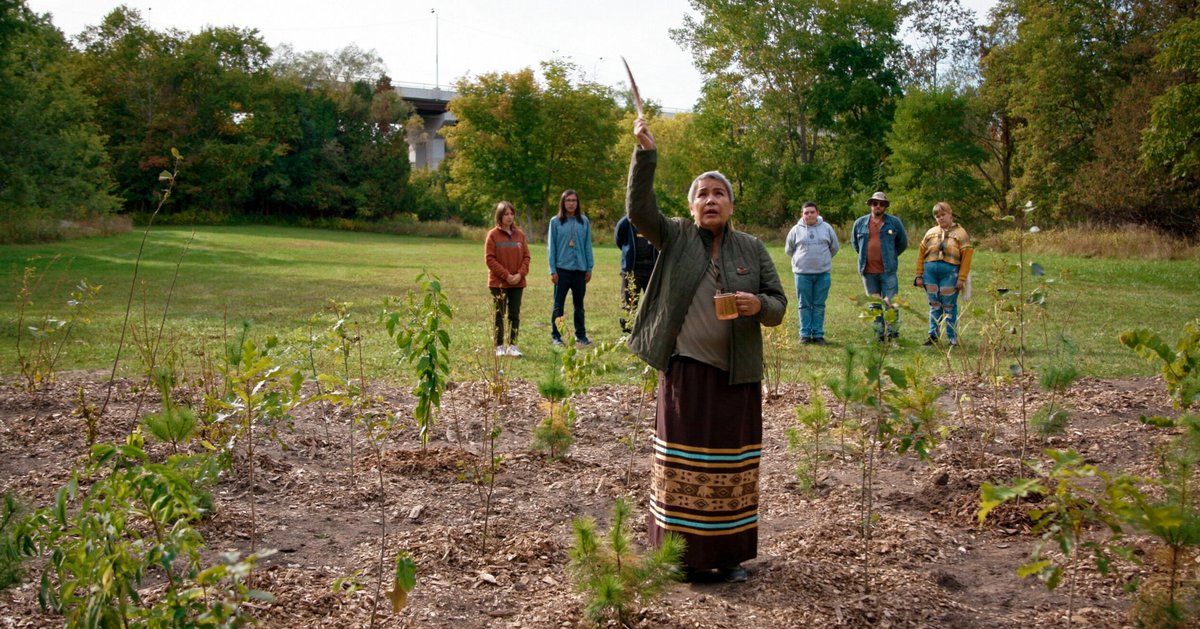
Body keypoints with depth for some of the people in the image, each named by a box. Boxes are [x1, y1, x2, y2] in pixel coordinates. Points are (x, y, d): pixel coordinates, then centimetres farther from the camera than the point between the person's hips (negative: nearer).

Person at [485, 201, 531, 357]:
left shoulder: (520, 234, 7)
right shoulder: (493, 235, -4)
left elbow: (526, 256, 6)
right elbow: (489, 258, -8)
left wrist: (520, 274, -10)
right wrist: (506, 275, -15)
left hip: (517, 282, 3)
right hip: (498, 282, -3)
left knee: (515, 315, 6)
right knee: (499, 315, 2)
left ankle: (512, 346, 12)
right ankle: (499, 347, 9)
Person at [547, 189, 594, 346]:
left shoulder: (584, 221, 6)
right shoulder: (555, 222, 0)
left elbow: (588, 245, 8)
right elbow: (551, 247, 1)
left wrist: (589, 268, 4)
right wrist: (552, 270, -5)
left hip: (580, 268, 2)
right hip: (562, 268, -2)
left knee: (579, 304, 11)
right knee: (559, 304, 3)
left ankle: (581, 335, 18)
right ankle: (556, 336, 10)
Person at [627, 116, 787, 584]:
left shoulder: (752, 248, 7)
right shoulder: (674, 237, 3)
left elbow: (779, 304, 8)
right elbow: (639, 209, -14)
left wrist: (759, 306, -15)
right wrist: (645, 153, -23)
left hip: (736, 374, 2)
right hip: (685, 369, -1)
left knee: (733, 466, 7)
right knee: (683, 463, 4)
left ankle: (729, 553, 20)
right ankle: (687, 553, 16)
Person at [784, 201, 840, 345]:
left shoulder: (826, 228, 4)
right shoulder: (796, 230, 2)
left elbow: (835, 247, 15)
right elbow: (788, 250, 13)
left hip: (823, 273, 0)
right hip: (803, 273, 0)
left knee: (819, 305, 5)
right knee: (805, 305, 4)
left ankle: (818, 334, 11)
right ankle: (805, 334, 10)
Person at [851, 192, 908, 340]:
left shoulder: (894, 222, 2)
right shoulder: (860, 223, 7)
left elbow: (903, 243, 13)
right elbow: (854, 241, 23)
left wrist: (891, 256, 12)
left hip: (887, 271, -3)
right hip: (868, 272, 3)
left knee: (891, 303, -6)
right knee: (874, 305, 9)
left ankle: (893, 333, 4)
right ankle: (879, 334, 16)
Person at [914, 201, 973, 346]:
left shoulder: (959, 233, 1)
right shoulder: (931, 233, 11)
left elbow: (966, 257, -4)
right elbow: (921, 255, 12)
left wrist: (961, 278, -10)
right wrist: (919, 275, 6)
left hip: (950, 272, -3)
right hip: (930, 272, 3)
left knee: (949, 306, 3)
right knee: (934, 305, 10)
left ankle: (952, 337, 11)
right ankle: (933, 335, 17)